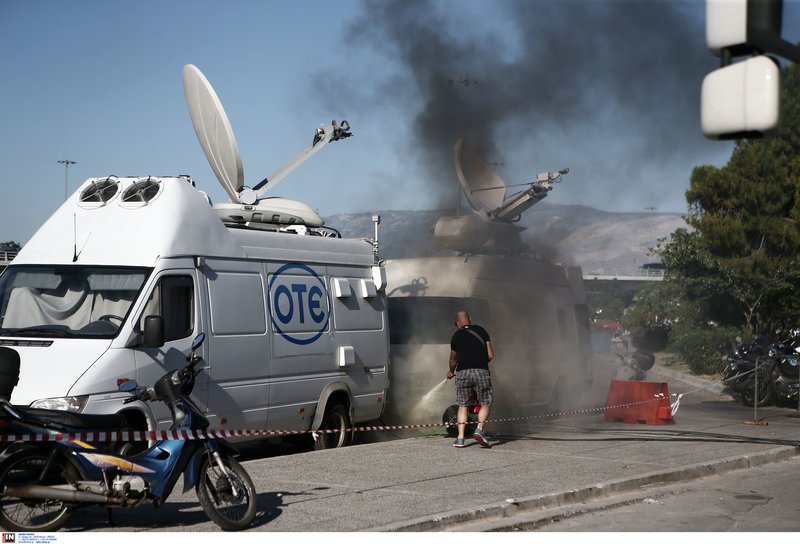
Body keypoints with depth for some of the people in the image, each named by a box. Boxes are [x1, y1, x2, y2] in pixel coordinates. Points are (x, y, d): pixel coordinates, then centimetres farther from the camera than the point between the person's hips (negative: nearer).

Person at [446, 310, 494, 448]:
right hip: (481, 371, -1)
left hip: (462, 372, 1)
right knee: (486, 404, 9)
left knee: (463, 405, 10)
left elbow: (453, 359, 26)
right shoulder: (481, 330, 10)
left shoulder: (456, 336, 13)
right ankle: (479, 429, -13)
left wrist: (451, 372, 45)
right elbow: (490, 355, 7)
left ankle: (460, 437, 1)